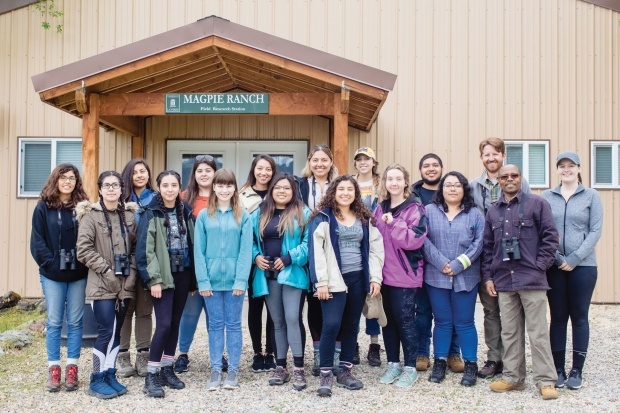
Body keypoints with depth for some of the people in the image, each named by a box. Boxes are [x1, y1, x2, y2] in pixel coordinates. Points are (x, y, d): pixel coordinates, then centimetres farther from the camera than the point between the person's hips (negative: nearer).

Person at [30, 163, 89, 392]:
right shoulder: (43, 207, 0)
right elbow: (37, 241, -3)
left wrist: (84, 264, -9)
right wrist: (51, 264, -11)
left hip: (78, 274, 1)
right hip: (52, 274, -1)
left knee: (75, 322, 6)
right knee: (54, 322, 6)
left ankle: (71, 369, 14)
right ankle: (53, 369, 13)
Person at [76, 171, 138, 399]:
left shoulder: (130, 214, 9)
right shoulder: (91, 215, -4)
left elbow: (135, 247, 11)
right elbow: (84, 249, -11)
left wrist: (131, 274, -1)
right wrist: (106, 270, -14)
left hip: (125, 284, 5)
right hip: (102, 284, -4)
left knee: (116, 331, 10)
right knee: (106, 332, -6)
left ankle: (110, 374, 21)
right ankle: (97, 379, 6)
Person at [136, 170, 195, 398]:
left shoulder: (185, 212, 9)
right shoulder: (151, 213, -7)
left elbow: (192, 244, 12)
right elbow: (145, 249, -12)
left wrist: (194, 278, 9)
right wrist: (153, 279, -18)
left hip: (183, 274, 5)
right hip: (163, 276, -5)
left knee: (175, 323, 11)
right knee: (164, 324, -10)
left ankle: (167, 369, 22)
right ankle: (151, 375, -1)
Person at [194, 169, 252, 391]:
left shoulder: (243, 216, 1)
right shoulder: (204, 216, 3)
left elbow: (246, 250, -4)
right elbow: (199, 250, 0)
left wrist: (241, 279, -12)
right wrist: (203, 280, -8)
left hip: (234, 279, -1)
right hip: (212, 279, 1)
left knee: (233, 324, 7)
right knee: (215, 325, 8)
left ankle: (233, 371, 15)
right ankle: (215, 370, 16)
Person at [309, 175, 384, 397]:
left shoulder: (364, 218, 11)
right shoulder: (323, 217, -4)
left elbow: (375, 248, 11)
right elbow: (316, 250, -9)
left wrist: (375, 277, 2)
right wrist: (321, 282, -15)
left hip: (358, 279, 5)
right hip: (334, 280, -5)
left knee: (351, 326, 10)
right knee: (331, 325, -11)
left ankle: (345, 371, 21)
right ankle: (325, 375, -1)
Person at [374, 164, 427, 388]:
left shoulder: (415, 209, -7)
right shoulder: (381, 208, 11)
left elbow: (415, 240, -19)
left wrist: (394, 223, -21)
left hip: (405, 274, -5)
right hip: (385, 273, 6)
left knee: (405, 320, 0)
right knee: (388, 319, 11)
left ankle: (410, 368, 12)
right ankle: (393, 364, 23)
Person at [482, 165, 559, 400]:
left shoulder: (537, 204, 0)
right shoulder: (493, 211, 13)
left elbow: (550, 237, -3)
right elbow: (488, 246, 15)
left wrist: (539, 266, -9)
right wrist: (488, 276, 9)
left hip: (531, 279, -4)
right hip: (503, 281, 4)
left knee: (538, 332, -1)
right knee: (509, 332, 9)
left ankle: (545, 381, 6)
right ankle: (513, 377, 19)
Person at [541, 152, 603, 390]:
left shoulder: (591, 196, 4)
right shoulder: (546, 197, 5)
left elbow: (596, 231, -2)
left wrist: (575, 258, -11)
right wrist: (557, 258, -10)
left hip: (583, 265, -1)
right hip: (554, 265, 1)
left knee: (579, 317, 4)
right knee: (558, 317, 6)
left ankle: (577, 370, 12)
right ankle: (558, 369, 13)